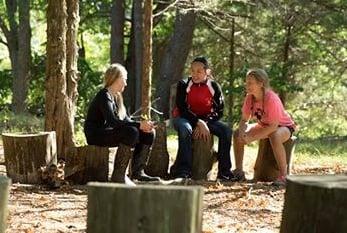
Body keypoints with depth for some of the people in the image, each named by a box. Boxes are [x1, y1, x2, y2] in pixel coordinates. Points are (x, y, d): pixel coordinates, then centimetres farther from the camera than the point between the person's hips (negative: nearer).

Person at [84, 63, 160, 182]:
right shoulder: (104, 96, -16)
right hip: (96, 135, -9)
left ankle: (138, 172, -2)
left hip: (109, 132, 9)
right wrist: (139, 125, -31)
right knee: (131, 132, -32)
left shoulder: (116, 97, 15)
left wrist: (143, 126, -9)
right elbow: (113, 121, -28)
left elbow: (125, 119, 10)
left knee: (148, 134, -2)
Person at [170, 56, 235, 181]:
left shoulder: (214, 87, -1)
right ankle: (183, 170, -39)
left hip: (207, 120, 3)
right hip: (185, 118, -3)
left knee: (226, 130, -23)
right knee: (185, 130, -38)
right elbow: (182, 109, -14)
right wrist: (199, 123, -27)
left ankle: (224, 171, -20)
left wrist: (205, 123, -21)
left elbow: (218, 111, -4)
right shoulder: (184, 85, -6)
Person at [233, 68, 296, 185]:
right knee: (237, 134, -7)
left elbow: (273, 126, -33)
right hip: (264, 126, 7)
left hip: (284, 126, -7)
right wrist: (242, 132, -29)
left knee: (274, 137, -41)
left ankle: (283, 176, -34)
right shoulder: (249, 98, -13)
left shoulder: (271, 99, -33)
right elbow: (244, 120, -6)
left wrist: (251, 138, -34)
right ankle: (238, 171, 3)